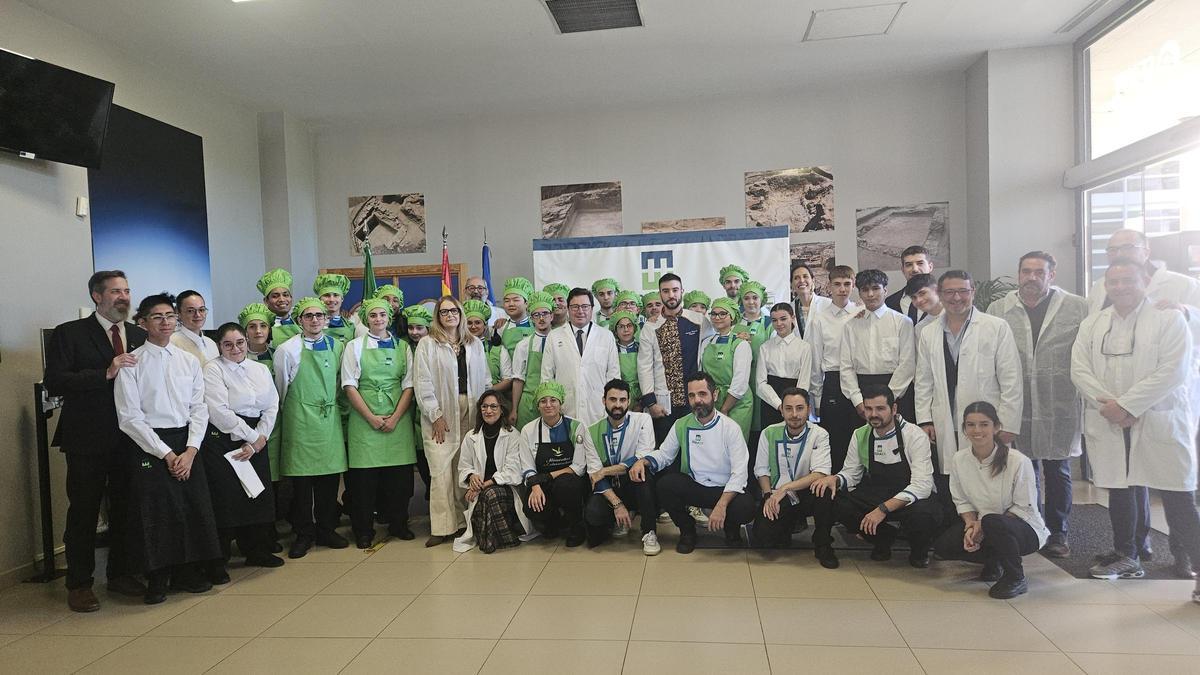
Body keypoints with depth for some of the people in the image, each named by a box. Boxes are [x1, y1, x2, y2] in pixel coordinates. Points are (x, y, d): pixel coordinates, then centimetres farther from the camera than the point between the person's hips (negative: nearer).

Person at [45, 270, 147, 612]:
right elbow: (54, 383, -13)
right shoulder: (69, 334, -2)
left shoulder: (140, 336, 11)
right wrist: (106, 373, -21)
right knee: (83, 513, 5)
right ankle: (79, 584, 17)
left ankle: (121, 574, 26)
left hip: (131, 438, 4)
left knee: (126, 509, 11)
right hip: (87, 440, -4)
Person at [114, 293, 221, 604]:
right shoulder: (131, 363, -3)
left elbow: (199, 408, 6)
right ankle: (157, 578, 15)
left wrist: (190, 450, -7)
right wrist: (166, 454, -11)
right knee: (154, 512, -1)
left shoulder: (189, 361, 8)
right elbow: (130, 417, -7)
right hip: (148, 446, -3)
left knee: (194, 506, 3)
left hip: (186, 443, 3)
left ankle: (187, 571, 19)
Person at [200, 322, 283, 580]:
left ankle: (256, 551, 25)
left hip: (256, 441, 6)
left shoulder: (261, 369, 11)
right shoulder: (213, 369, -6)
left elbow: (272, 407, 6)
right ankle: (216, 562, 8)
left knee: (258, 496, 9)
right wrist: (252, 437, -11)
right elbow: (219, 412, -15)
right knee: (225, 499, -5)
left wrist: (259, 439, -7)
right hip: (222, 441, -5)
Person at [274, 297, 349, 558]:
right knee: (301, 479, 2)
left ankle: (326, 530, 20)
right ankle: (303, 534, 14)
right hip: (301, 419, -3)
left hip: (330, 418, 4)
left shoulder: (337, 346, 6)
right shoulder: (287, 350, -5)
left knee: (330, 477, 6)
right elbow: (281, 389, 5)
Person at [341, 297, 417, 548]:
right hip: (364, 419, -2)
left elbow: (408, 386, 6)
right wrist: (371, 417, -10)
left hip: (397, 419, 2)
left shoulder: (402, 347, 10)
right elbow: (349, 386, -2)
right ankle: (363, 531, 12)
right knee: (364, 476, 0)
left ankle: (398, 524, 20)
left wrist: (395, 417, -7)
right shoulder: (355, 346, 4)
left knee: (399, 474, 4)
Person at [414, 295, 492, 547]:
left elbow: (485, 381, 13)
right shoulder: (427, 344, 3)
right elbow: (423, 384, -2)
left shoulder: (474, 344, 14)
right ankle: (442, 527, -1)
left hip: (470, 413, 3)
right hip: (441, 417, -3)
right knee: (441, 471, -6)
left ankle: (463, 521, 13)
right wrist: (435, 415, -7)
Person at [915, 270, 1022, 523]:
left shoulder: (997, 328, 1)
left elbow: (1011, 381, -2)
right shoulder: (928, 334, 11)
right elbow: (923, 383, 14)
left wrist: (1007, 425, -6)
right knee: (947, 504, 5)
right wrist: (925, 421, 5)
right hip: (945, 433, 3)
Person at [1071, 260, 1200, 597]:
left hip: (1159, 420, -4)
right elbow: (1080, 369, 3)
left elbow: (1172, 371, -12)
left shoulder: (1169, 319, -2)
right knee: (1119, 490, 13)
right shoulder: (1092, 325, 11)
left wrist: (1127, 405, -16)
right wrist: (1108, 404, -11)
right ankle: (1126, 556, 28)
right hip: (1109, 422, 4)